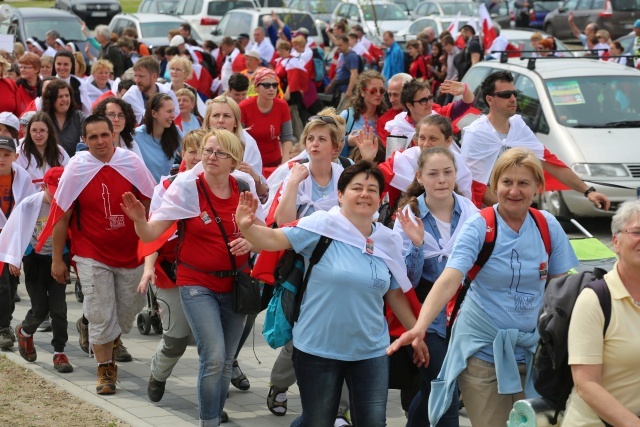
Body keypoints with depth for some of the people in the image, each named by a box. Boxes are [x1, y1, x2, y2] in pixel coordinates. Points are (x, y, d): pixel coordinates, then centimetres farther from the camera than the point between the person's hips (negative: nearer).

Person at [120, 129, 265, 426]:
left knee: (226, 361, 10)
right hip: (198, 284, -4)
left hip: (235, 284, 4)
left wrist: (250, 242, -13)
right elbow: (150, 234, -15)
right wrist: (139, 219, -37)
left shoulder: (244, 188, -1)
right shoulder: (187, 188, -10)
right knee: (214, 358, -17)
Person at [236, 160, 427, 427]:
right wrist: (247, 227, -37)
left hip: (370, 352, 3)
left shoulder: (388, 242, 2)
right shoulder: (321, 226, -11)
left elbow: (396, 295, 11)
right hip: (318, 350, -3)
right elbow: (273, 239, -18)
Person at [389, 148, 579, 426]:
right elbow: (448, 280, -25)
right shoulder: (479, 228, -12)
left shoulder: (548, 226, -2)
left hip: (530, 350, 3)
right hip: (482, 349, -3)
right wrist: (420, 326, -39)